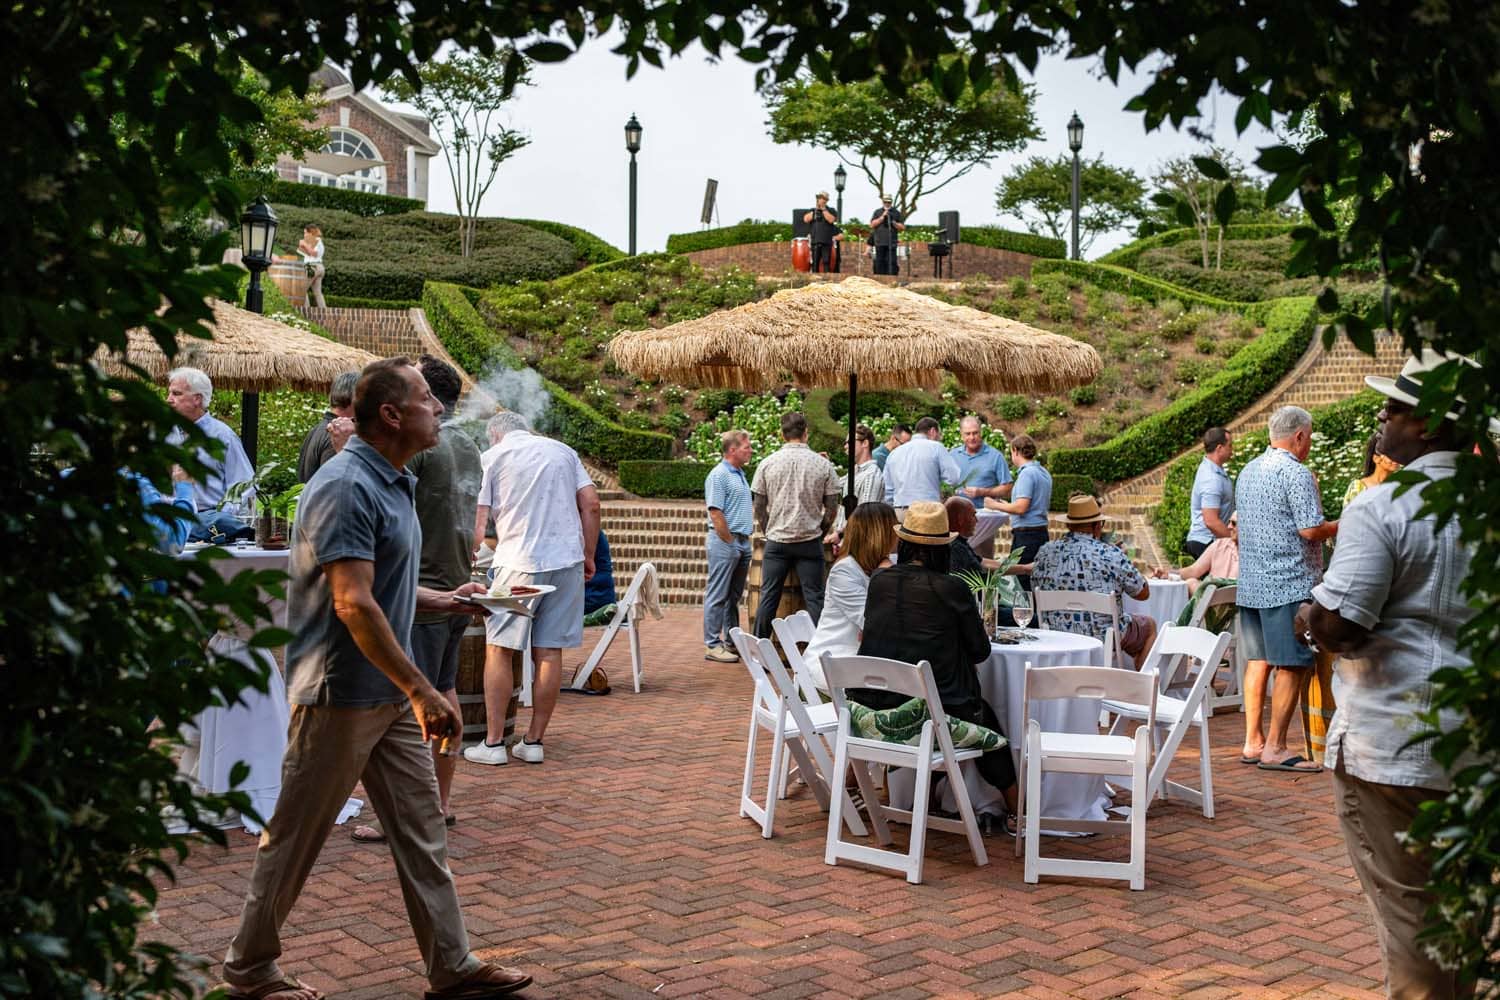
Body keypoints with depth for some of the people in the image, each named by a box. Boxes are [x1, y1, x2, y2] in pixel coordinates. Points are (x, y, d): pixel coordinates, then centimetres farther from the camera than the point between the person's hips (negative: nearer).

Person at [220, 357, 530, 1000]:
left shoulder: (392, 484, 12)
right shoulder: (347, 487, -19)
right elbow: (353, 604, -26)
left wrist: (446, 602, 12)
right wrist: (420, 690, -26)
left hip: (389, 694, 9)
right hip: (342, 693, -9)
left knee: (421, 830, 11)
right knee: (295, 836, 6)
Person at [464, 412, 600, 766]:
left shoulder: (495, 456, 6)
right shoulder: (563, 451, 15)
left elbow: (479, 521, 0)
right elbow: (591, 503, 7)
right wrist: (588, 556, 12)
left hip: (519, 563, -3)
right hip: (567, 560, 3)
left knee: (501, 651, 6)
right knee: (549, 653, 5)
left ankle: (493, 742, 5)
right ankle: (533, 741, 9)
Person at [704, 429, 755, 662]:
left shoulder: (740, 474, 17)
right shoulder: (719, 475, -12)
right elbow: (715, 513, -18)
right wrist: (730, 542, -15)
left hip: (742, 542, 9)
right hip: (724, 542, -9)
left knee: (734, 596, 14)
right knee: (718, 596, -5)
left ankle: (732, 641, 21)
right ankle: (713, 645, -2)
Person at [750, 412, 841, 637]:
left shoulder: (767, 463, 0)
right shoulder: (822, 464, -1)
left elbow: (758, 505, 3)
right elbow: (832, 507, 1)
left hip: (776, 540, 1)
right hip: (810, 540, -1)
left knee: (769, 596, 7)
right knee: (814, 598, 3)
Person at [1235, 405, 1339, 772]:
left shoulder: (1248, 471, 14)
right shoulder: (1296, 473, -13)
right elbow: (1311, 530, -18)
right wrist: (1341, 525, 1)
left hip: (1250, 582, 9)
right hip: (1290, 584, -8)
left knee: (1258, 660, 12)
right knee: (1291, 666, -3)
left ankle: (1253, 741, 16)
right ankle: (1275, 748, -2)